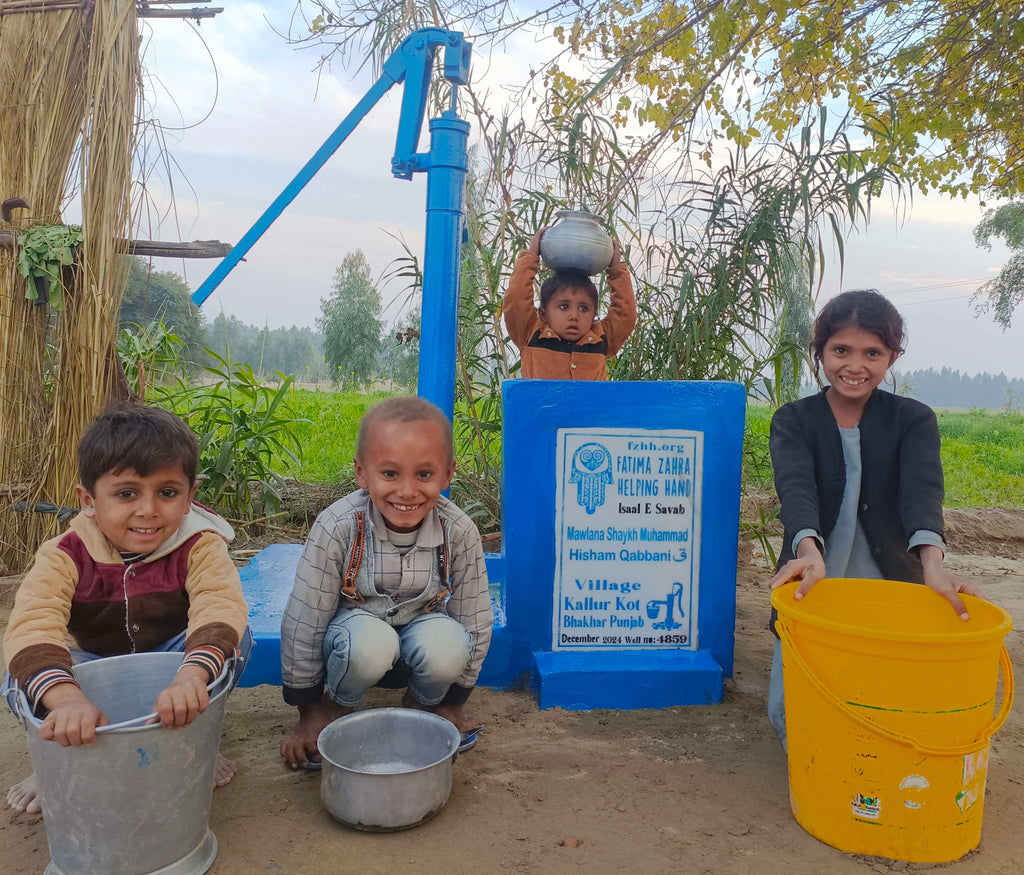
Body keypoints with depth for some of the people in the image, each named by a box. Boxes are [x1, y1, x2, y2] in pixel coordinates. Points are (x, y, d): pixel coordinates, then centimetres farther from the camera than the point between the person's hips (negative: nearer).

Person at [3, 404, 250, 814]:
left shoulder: (199, 547, -22)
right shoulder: (64, 557, -20)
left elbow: (221, 607, -41)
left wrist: (190, 678, -61)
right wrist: (67, 699, -56)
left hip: (172, 669, -1)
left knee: (234, 634, -29)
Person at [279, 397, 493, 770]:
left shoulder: (459, 533, -23)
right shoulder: (338, 528, -28)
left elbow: (475, 624, -9)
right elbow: (303, 623, -17)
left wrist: (454, 703, 0)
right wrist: (309, 711, -8)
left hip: (419, 621, 2)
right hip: (354, 620, -1)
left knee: (447, 648, -32)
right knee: (370, 645, -36)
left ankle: (422, 703, 4)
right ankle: (337, 706, -1)